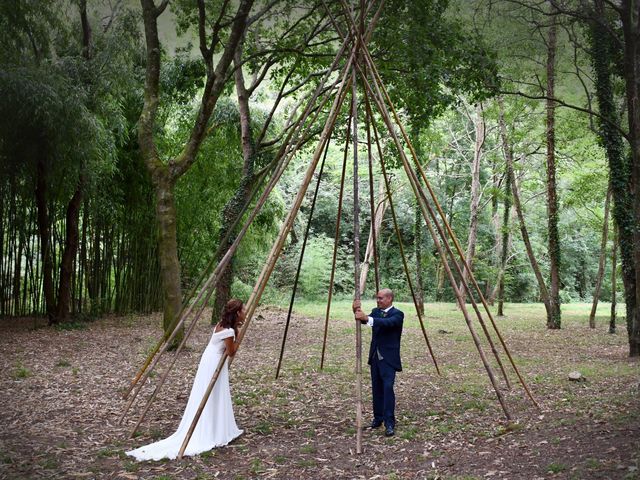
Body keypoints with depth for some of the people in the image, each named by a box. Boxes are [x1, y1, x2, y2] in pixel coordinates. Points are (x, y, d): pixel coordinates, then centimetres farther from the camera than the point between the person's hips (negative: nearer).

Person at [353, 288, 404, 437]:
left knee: (388, 388, -14)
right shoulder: (376, 312, 11)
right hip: (375, 357, 7)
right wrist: (357, 312, -26)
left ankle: (390, 423, -11)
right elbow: (363, 320, -4)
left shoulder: (397, 314, -10)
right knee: (376, 389, 11)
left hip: (388, 359, -6)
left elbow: (387, 323, -30)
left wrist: (366, 318, -41)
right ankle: (378, 418, 23)